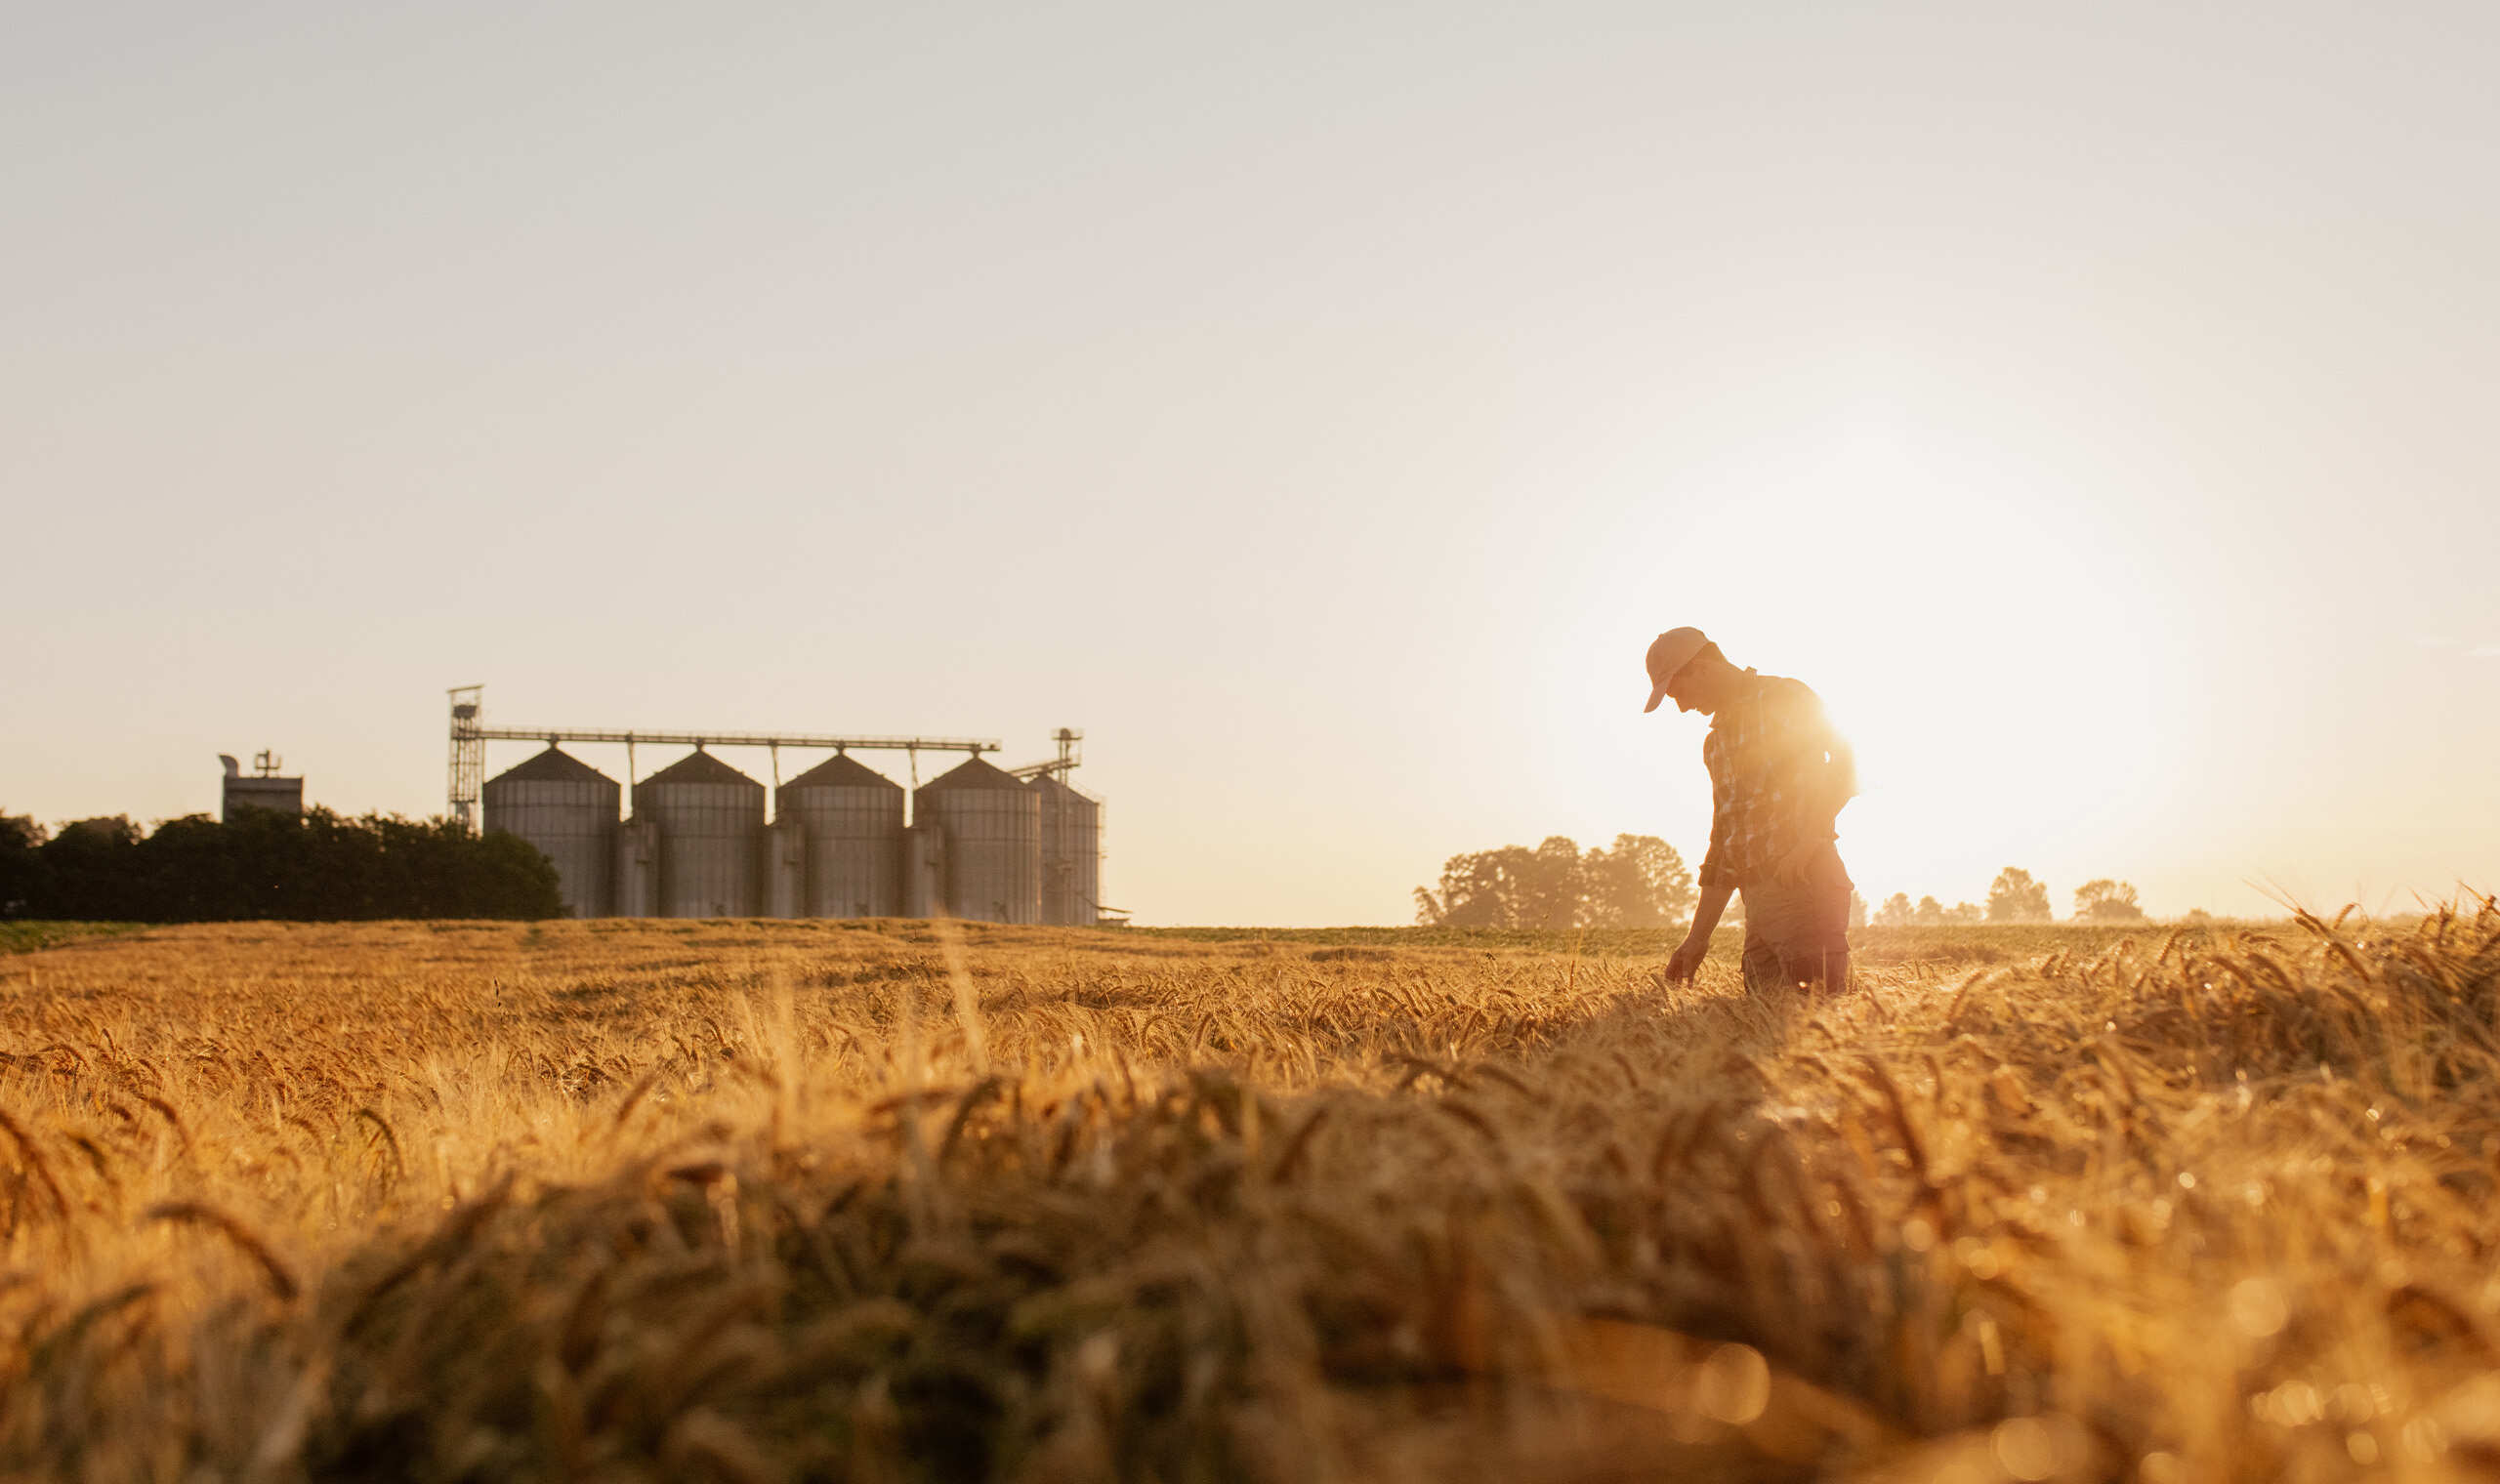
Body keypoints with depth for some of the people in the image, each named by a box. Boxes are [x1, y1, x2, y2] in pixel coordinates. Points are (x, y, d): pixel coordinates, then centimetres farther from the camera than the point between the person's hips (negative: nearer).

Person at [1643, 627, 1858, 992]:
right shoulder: (1716, 743, 26)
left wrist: (1805, 843, -21)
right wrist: (1697, 937, 22)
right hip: (1758, 900, 8)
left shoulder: (1786, 698, 1)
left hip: (1805, 880, -8)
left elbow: (1845, 769, -11)